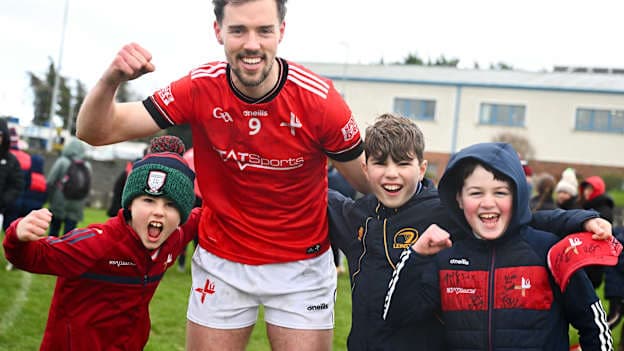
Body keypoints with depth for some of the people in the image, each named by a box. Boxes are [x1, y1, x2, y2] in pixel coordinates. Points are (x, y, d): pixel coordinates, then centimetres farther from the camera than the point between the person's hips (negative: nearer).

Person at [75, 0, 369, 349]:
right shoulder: (200, 88, -15)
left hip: (302, 266, -1)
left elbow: (370, 181, -8)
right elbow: (96, 132, -14)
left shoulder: (319, 98, -18)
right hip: (221, 261, 1)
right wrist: (111, 80, -34)